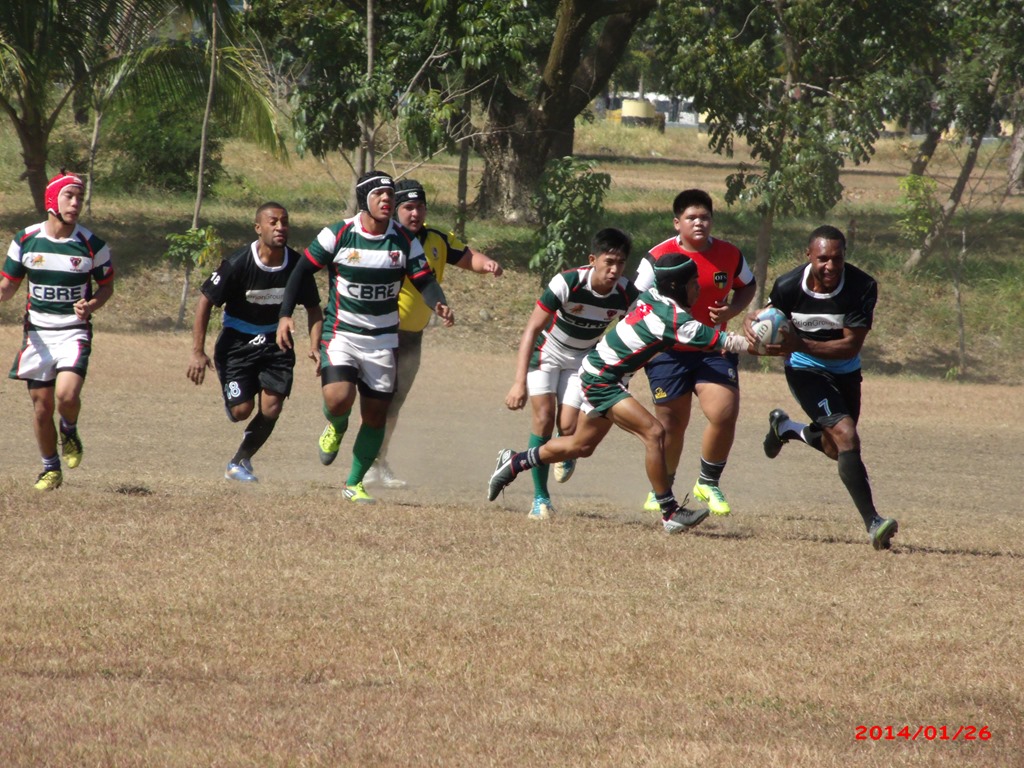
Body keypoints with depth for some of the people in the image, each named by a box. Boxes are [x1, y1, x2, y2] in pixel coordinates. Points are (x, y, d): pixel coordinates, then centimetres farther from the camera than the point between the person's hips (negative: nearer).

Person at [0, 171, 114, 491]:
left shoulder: (92, 245, -5)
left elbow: (106, 286, 7)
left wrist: (91, 306, -14)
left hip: (74, 332, -2)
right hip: (37, 332, 2)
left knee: (67, 395, -22)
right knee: (42, 405, 3)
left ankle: (69, 430, 12)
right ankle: (50, 468, 23)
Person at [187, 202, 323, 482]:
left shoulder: (297, 265, -10)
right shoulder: (238, 264, -19)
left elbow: (313, 309, 5)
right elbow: (205, 301, -12)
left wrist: (315, 346, -10)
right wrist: (197, 352, -15)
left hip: (275, 342, 3)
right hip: (237, 342, -3)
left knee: (270, 410, -11)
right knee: (242, 410, -11)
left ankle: (239, 463, 12)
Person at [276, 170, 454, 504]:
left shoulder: (405, 240, -1)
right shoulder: (338, 234, -9)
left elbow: (424, 280, -3)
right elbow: (302, 270, -2)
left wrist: (439, 304, -25)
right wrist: (285, 314, -11)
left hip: (383, 339, 3)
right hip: (340, 335, -3)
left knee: (376, 414, 3)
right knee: (338, 399, -24)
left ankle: (354, 484, 20)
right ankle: (336, 428, 15)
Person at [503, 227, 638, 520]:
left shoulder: (627, 295, -20)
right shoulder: (567, 284, -30)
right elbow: (532, 329, -26)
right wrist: (520, 382, -32)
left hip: (584, 359, 2)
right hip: (547, 351, -2)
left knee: (569, 428, -11)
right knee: (544, 417, -18)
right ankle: (540, 497, -7)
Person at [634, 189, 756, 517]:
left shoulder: (730, 255, -1)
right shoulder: (659, 257, -10)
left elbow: (748, 286, 17)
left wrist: (732, 310, -2)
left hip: (714, 349, 2)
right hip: (669, 351, -2)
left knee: (724, 414, -14)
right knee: (671, 424, 4)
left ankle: (709, 483, 9)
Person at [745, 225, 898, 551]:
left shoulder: (863, 287, -24)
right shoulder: (789, 286, -22)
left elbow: (851, 346, -25)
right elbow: (759, 317, -5)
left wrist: (800, 345, -37)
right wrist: (753, 327, -31)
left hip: (845, 372, 3)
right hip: (806, 371, -3)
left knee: (836, 449, 20)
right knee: (846, 436, -23)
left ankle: (784, 428, 51)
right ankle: (872, 523, -25)